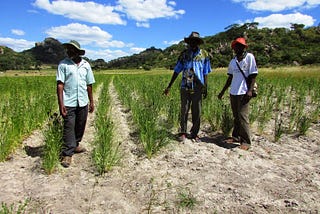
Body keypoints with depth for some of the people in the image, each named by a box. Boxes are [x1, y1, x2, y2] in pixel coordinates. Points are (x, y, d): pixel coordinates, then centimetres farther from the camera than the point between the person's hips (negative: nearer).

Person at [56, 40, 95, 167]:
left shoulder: (86, 65, 9)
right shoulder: (63, 64, -1)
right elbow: (60, 85, -6)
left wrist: (91, 102, 12)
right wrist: (61, 104, -14)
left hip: (83, 102, 4)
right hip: (69, 103, -4)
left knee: (80, 126, 14)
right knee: (69, 127, -4)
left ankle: (75, 145, 34)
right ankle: (67, 154, 2)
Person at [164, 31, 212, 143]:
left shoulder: (204, 54, 4)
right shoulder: (184, 54, 4)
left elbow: (205, 73, 7)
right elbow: (176, 71, 6)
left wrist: (205, 88, 1)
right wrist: (169, 86, 3)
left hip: (198, 88, 0)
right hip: (185, 87, 0)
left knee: (197, 112, 6)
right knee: (184, 111, 3)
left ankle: (194, 133, 19)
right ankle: (183, 133, 15)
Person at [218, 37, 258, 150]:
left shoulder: (249, 57, -1)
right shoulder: (233, 61, 14)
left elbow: (253, 75, -5)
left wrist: (250, 90, -16)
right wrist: (222, 91, 16)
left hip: (243, 93, -6)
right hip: (233, 92, 6)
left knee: (243, 116, -8)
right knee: (236, 116, 12)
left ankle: (246, 141, -1)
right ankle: (236, 137, 22)